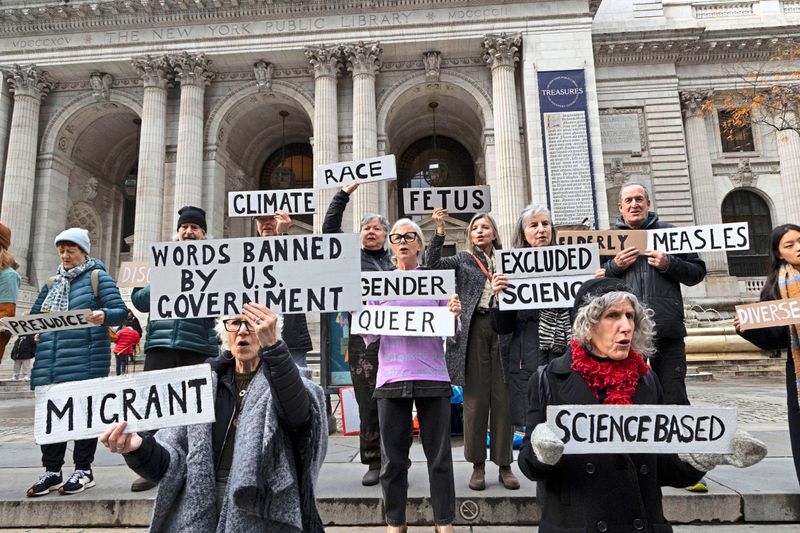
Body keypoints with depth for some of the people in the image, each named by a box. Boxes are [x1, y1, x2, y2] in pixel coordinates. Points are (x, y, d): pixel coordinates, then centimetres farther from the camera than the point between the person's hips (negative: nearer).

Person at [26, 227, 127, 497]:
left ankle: (83, 470, 10)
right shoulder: (52, 283, 20)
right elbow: (34, 316, 20)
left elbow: (120, 310, -6)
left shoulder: (98, 277, 3)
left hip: (85, 360, -5)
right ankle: (52, 471, 16)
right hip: (50, 361, 6)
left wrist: (104, 316, -27)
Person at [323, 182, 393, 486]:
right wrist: (344, 195, 4)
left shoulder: (397, 261, 18)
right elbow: (330, 229, 6)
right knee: (368, 402, 0)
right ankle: (373, 463, 10)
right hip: (363, 338, -1)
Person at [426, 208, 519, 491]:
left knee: (502, 398, 2)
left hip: (502, 328, 1)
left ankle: (504, 465, 12)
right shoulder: (463, 260, 11)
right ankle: (478, 465, 12)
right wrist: (440, 230, -15)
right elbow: (433, 263, -7)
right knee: (475, 397, 2)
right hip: (474, 329, -1)